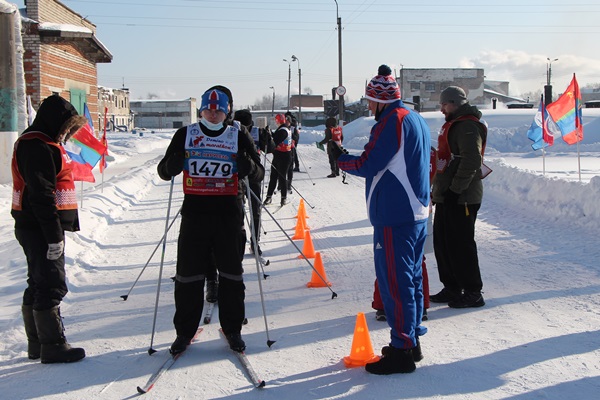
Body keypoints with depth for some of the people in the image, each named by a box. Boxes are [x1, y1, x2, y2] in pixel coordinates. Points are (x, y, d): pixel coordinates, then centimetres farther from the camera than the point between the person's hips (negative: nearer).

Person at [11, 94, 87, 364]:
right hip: (40, 230, -11)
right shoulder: (39, 148, -16)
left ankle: (37, 343, 24)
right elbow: (41, 196, -23)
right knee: (52, 287, -5)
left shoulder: (41, 144, 18)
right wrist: (53, 236, -23)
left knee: (38, 285, 15)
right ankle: (53, 346, 3)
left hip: (37, 228, 11)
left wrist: (61, 228, 22)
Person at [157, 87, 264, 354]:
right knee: (188, 274, 4)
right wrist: (172, 165, -16)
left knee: (231, 274, 8)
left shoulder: (239, 137, 5)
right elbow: (164, 171, 8)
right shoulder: (185, 135, 6)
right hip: (194, 212, 0)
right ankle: (185, 331, 18)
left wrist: (249, 166, -18)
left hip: (228, 214, 0)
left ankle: (232, 329, 23)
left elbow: (259, 172, 6)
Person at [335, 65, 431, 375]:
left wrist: (339, 158, 3)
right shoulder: (417, 119, 17)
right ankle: (412, 340, 25)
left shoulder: (392, 120, -13)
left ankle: (401, 351, -1)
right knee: (411, 277, 15)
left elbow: (368, 165, -14)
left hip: (394, 216, -10)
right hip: (418, 212, 10)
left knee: (394, 281, -5)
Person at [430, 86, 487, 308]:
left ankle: (472, 292, 5)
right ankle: (452, 288, 24)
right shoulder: (453, 125, 20)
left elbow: (471, 161, -24)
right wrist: (440, 190, 21)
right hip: (446, 197, 11)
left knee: (460, 245, -5)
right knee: (442, 243, 14)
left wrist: (455, 189, -22)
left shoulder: (468, 126, -14)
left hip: (460, 198, -10)